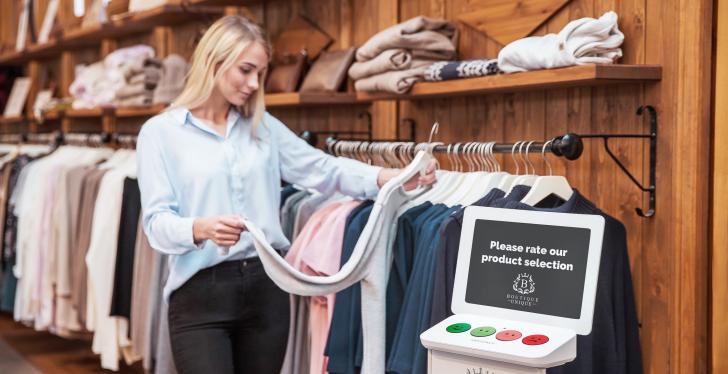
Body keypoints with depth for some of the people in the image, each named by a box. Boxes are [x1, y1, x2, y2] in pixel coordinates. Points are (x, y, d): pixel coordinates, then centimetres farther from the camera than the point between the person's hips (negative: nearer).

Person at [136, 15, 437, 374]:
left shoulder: (263, 126, 11)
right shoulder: (160, 132, -2)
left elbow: (322, 169, 7)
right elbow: (157, 221, -9)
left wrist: (393, 178, -7)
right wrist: (202, 229, -30)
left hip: (267, 285, 4)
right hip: (200, 292, -4)